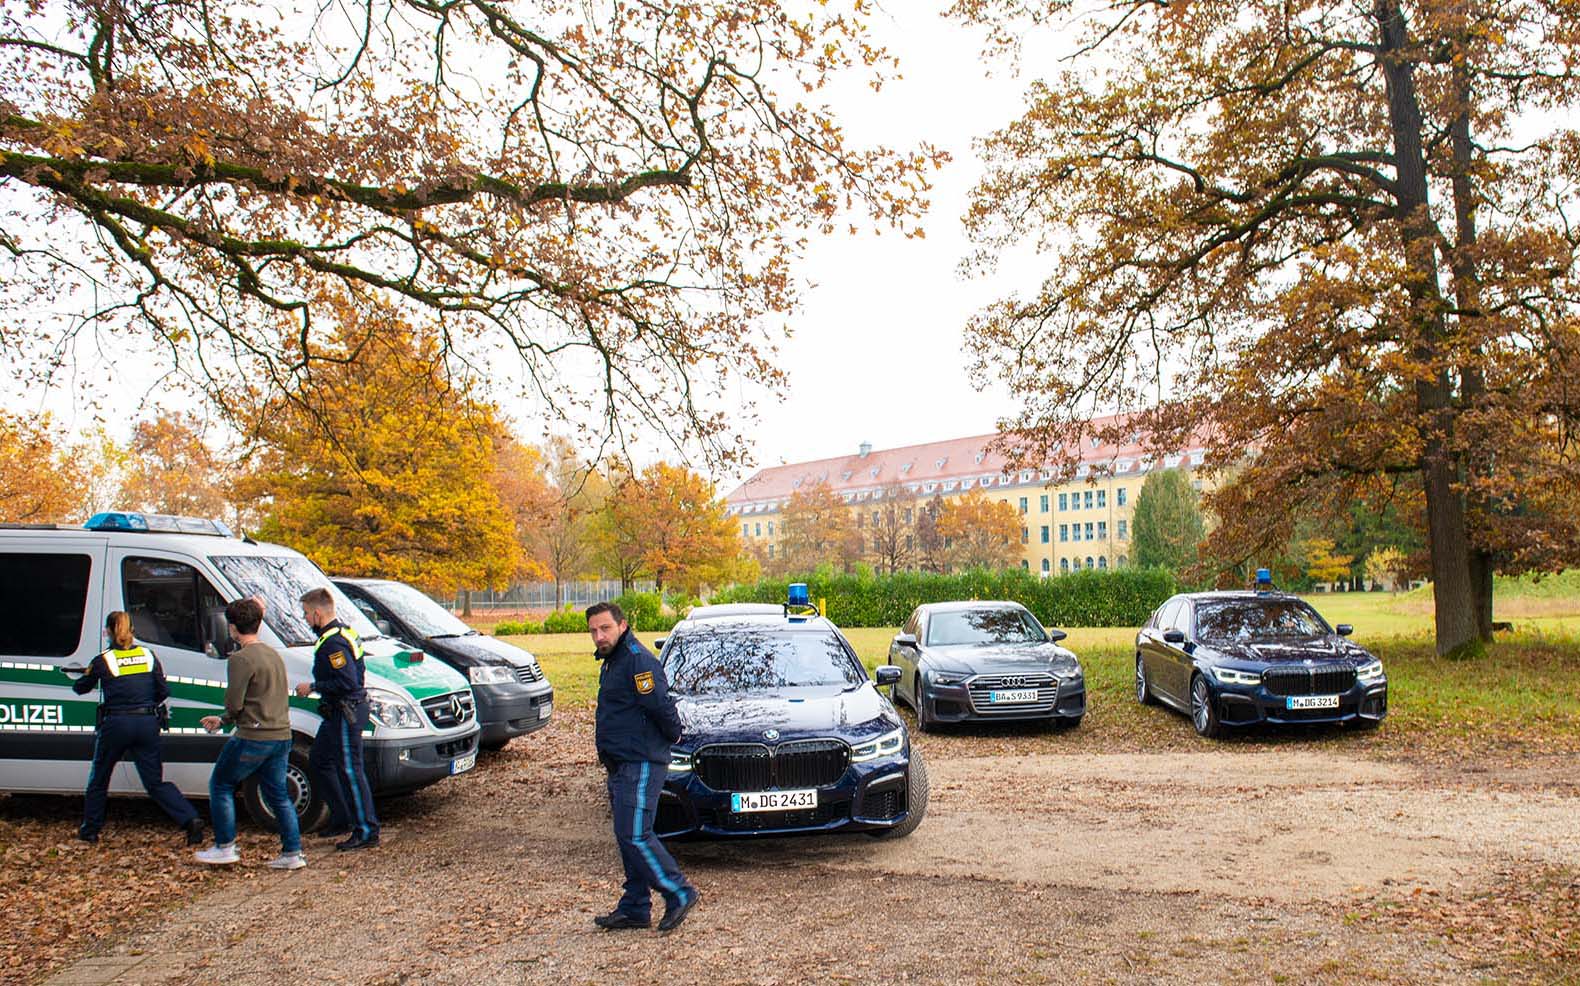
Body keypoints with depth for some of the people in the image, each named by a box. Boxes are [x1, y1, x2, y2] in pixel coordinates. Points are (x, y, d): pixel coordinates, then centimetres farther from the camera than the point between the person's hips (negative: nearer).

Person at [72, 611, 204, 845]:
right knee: (156, 782, 6)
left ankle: (90, 830, 30)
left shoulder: (103, 661, -5)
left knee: (99, 779, 20)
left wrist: (82, 677, 35)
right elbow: (163, 691, 3)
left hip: (115, 724, -3)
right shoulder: (148, 655, 3)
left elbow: (80, 688, 12)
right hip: (147, 724, 3)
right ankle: (190, 819, -10)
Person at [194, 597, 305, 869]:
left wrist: (225, 719, 8)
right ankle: (293, 853, 10)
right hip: (281, 735, 8)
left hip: (254, 737, -8)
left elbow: (234, 703, -16)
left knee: (220, 785, 12)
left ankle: (225, 847, 15)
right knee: (277, 795, 12)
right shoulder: (274, 654, 15)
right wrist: (223, 721, 25)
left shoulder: (242, 658, -13)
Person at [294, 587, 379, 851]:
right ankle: (342, 819, 29)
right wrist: (317, 686, 16)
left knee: (350, 770, -7)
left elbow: (347, 683, -27)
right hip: (338, 713, 11)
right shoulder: (342, 632, 12)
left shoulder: (333, 643, -21)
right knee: (319, 762, 21)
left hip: (346, 714, -11)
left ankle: (367, 831, -2)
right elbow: (350, 676, 18)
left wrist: (313, 687, -17)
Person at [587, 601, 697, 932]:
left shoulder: (638, 660, -16)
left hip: (641, 764, -10)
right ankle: (634, 909, 20)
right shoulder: (612, 662, 17)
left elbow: (661, 706, -22)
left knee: (634, 836, -11)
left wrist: (673, 735, -7)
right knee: (629, 837, 13)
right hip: (621, 765, 10)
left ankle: (679, 894, 0)